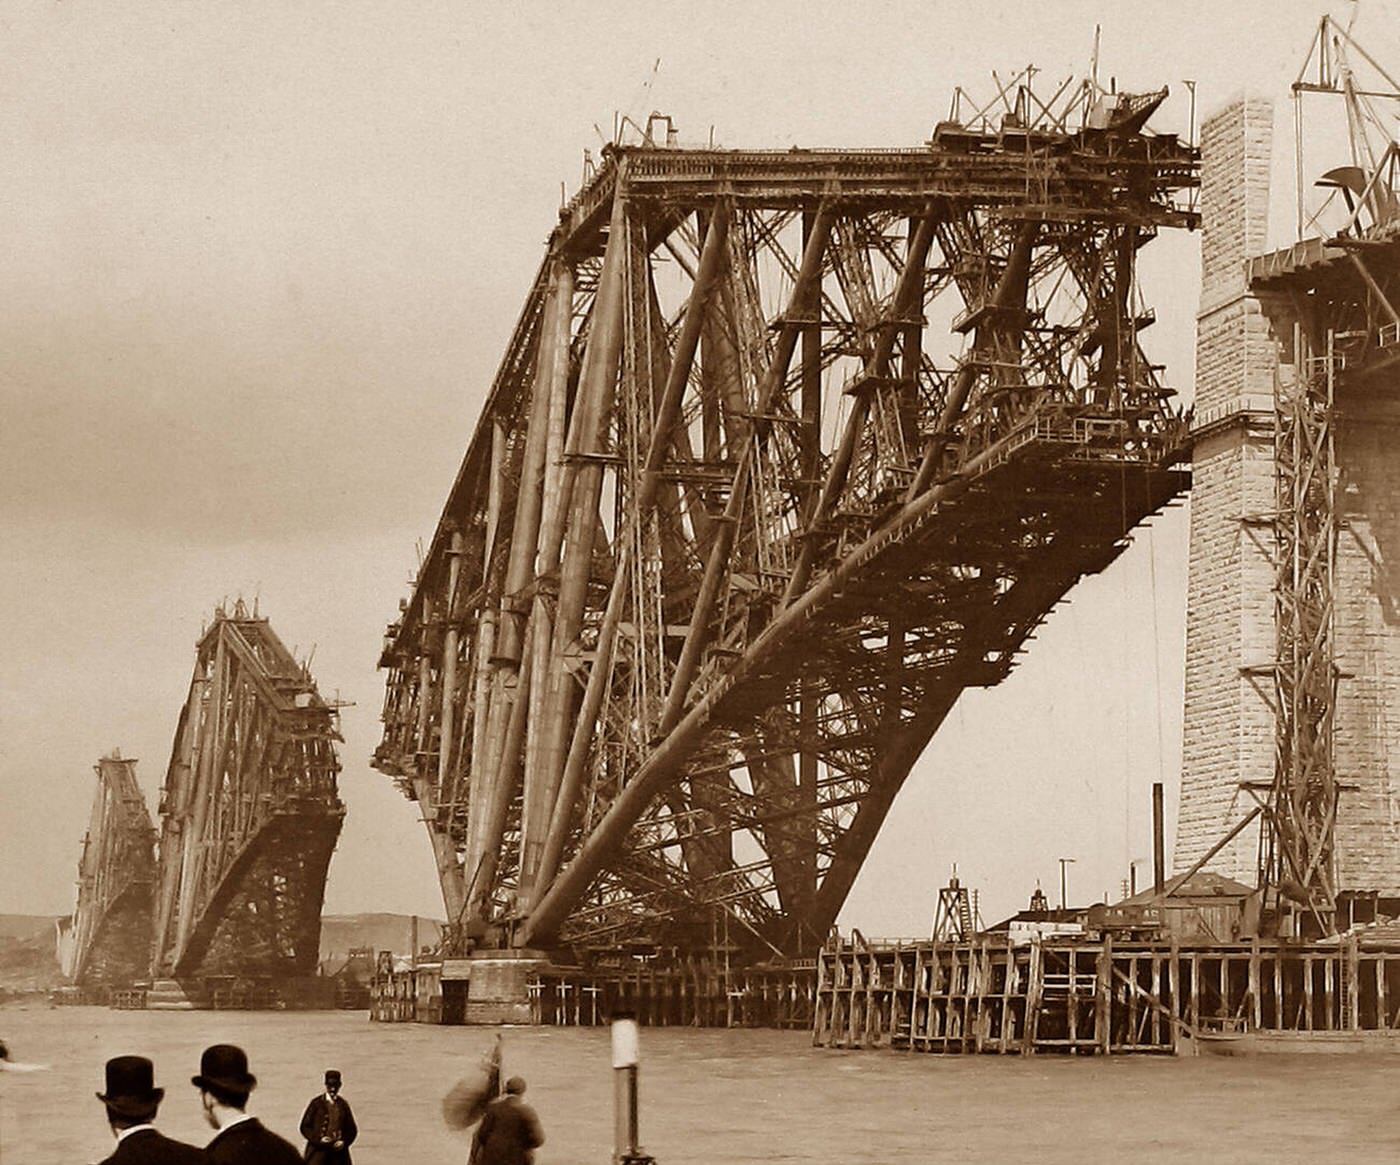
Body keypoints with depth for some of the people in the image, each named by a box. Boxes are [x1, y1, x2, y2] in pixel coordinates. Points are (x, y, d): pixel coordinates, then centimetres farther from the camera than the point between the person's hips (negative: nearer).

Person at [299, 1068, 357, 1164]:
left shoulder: (342, 1104, 11)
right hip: (318, 1150, -3)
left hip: (338, 1151, 3)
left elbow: (352, 1129, 15)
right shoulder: (316, 1103, 3)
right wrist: (319, 1139, -12)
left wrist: (344, 1142, -4)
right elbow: (305, 1127, 2)